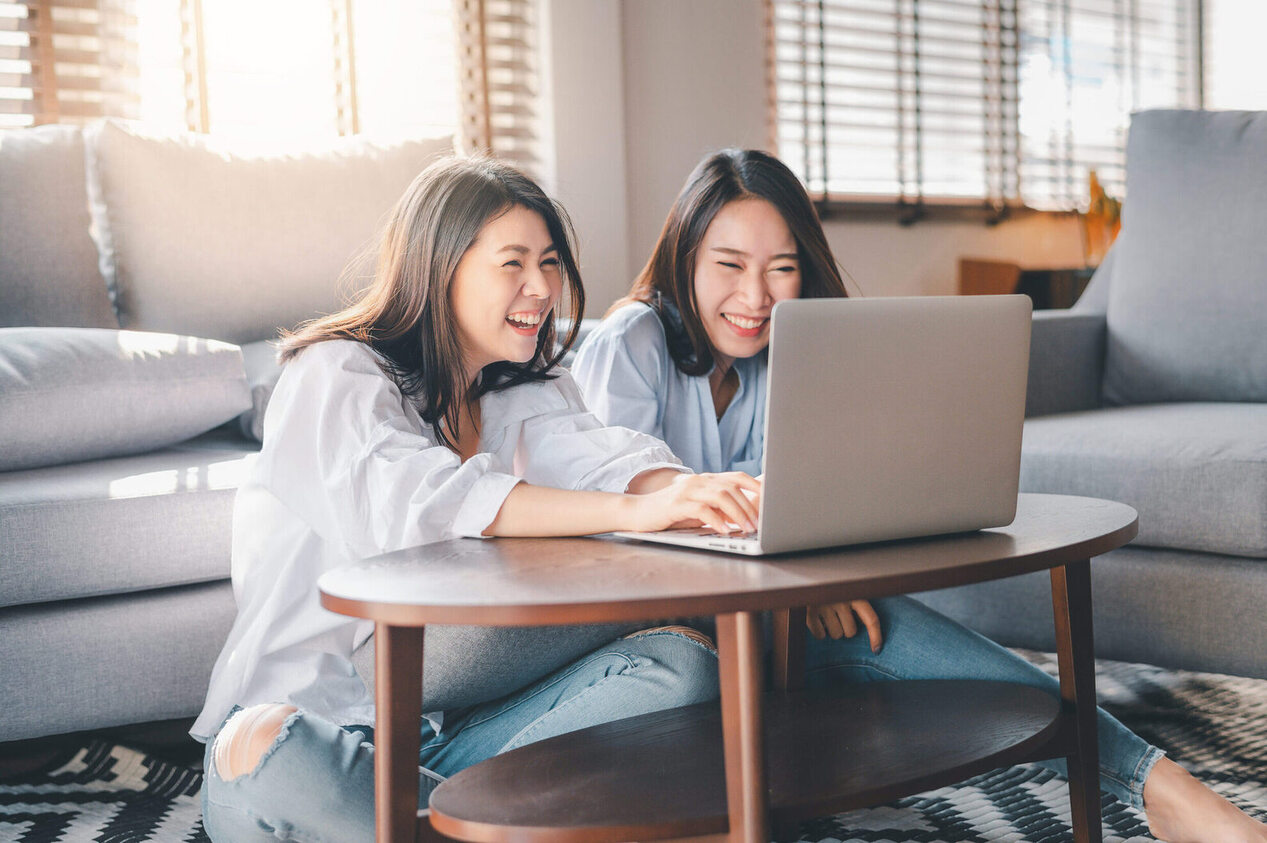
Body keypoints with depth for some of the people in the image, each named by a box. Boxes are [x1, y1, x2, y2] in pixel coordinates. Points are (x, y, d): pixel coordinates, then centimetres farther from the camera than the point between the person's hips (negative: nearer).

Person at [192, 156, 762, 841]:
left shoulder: (529, 392, 12)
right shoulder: (333, 377, -9)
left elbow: (604, 461, -9)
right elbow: (415, 500, -30)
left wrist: (702, 495, -33)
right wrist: (631, 512, -41)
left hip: (458, 726, 5)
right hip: (320, 721, -4)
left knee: (681, 661, -16)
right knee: (259, 757, -39)